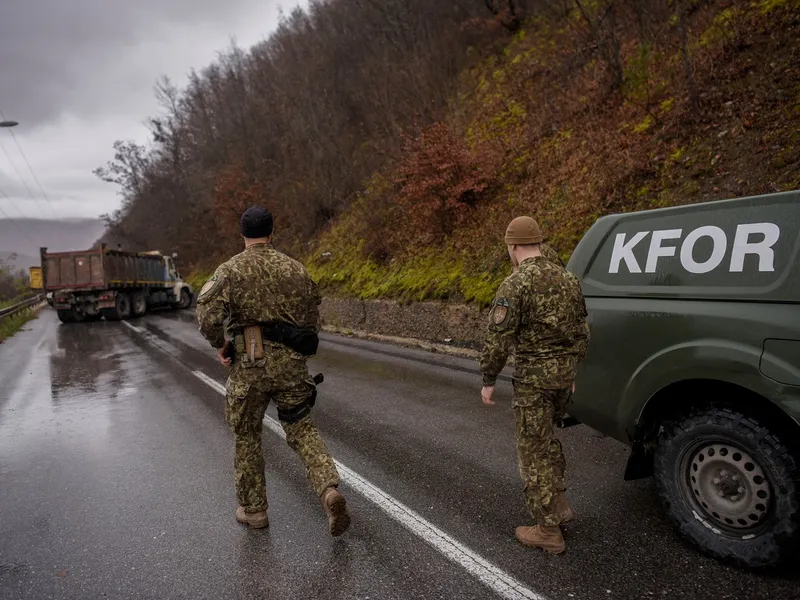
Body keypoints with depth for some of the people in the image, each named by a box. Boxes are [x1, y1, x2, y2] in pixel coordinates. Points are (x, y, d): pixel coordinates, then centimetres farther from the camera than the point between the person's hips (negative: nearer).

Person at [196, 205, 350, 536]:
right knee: (302, 429, 14)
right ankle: (330, 489, -7)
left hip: (250, 363, -2)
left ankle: (253, 509, 26)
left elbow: (209, 316, -15)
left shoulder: (229, 270, -2)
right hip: (292, 362, 2)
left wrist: (220, 344, 2)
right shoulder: (295, 268, 7)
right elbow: (313, 314, 9)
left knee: (247, 437, 16)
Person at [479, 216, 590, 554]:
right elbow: (581, 332, 13)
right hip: (564, 371, 8)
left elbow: (498, 339, -18)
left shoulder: (516, 285, -16)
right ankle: (559, 505, 33)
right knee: (545, 438, 27)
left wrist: (488, 381, -7)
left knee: (534, 451, 4)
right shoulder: (567, 278, 7)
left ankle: (548, 532, 12)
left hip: (534, 376, -7)